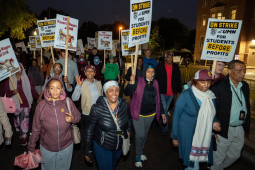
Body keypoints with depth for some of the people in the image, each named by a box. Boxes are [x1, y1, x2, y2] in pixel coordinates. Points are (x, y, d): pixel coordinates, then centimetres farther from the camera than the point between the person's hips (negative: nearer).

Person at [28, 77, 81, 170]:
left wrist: (72, 119, -23)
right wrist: (31, 146, 3)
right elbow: (36, 128, -5)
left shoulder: (68, 102, -14)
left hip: (66, 146, 0)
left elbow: (78, 116, -1)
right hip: (47, 148, 0)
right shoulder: (41, 106, -13)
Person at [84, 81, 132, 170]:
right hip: (102, 147, -4)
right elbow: (89, 129, -14)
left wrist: (128, 130, 2)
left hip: (120, 146, 4)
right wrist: (88, 151, -9)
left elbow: (129, 119, 8)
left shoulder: (124, 105, -14)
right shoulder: (97, 108, -24)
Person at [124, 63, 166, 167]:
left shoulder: (155, 83, 0)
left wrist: (162, 112, 6)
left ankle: (141, 151, 42)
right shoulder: (138, 81, -14)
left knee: (145, 133, 19)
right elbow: (127, 93, -20)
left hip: (151, 113, 5)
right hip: (138, 113, -4)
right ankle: (138, 155, 19)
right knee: (140, 135, -5)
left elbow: (158, 99, 7)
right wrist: (131, 83, -36)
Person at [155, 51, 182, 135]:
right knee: (164, 110, -4)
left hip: (171, 93, 4)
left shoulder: (176, 67, 3)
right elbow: (156, 79, -7)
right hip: (162, 92, -3)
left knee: (165, 109, 17)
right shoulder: (159, 66, -7)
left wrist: (178, 91, 7)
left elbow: (178, 80, 8)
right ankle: (165, 128, 9)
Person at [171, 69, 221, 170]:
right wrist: (175, 137, -8)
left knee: (197, 159, 16)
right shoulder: (186, 95, -16)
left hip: (205, 136, 5)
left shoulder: (211, 96, 0)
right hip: (187, 135, -5)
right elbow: (176, 116, -10)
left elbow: (211, 114, 15)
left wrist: (214, 122, -7)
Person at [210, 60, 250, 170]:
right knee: (218, 158, 9)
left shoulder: (245, 86, 5)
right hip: (224, 130, -7)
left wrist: (246, 125, 10)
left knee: (234, 155, 22)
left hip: (240, 129, 7)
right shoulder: (218, 87, -17)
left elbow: (247, 106, 13)